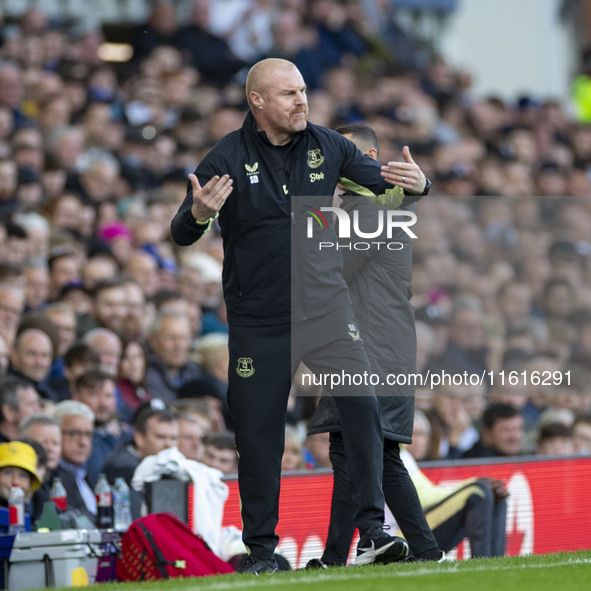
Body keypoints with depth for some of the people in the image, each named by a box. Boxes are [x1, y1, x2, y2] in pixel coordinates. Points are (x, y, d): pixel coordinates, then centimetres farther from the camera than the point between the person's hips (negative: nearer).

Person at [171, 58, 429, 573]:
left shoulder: (326, 146, 3)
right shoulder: (225, 160, -6)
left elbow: (380, 178, 13)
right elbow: (181, 236, -8)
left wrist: (415, 184, -11)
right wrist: (199, 213, -32)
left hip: (327, 309, 2)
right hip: (258, 322, -2)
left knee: (362, 405, -16)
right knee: (258, 434, 2)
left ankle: (372, 531, -15)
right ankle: (261, 550, 16)